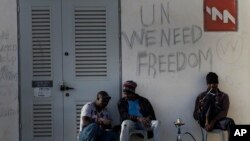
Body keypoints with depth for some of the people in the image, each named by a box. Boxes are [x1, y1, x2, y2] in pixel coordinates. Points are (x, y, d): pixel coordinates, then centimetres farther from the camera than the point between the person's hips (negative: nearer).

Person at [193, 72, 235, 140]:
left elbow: (224, 112, -3)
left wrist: (213, 122, -20)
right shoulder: (201, 96, 15)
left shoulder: (224, 96, 15)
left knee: (230, 122, -36)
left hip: (217, 121, 1)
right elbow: (195, 116, 9)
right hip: (204, 121, -1)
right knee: (210, 96, -21)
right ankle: (207, 121, -33)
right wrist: (200, 108, -14)